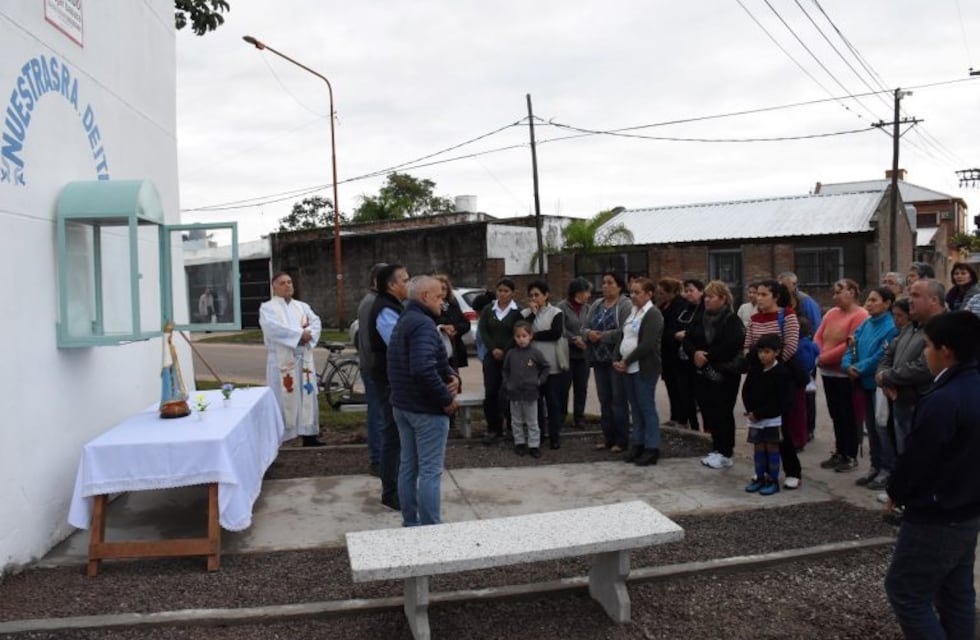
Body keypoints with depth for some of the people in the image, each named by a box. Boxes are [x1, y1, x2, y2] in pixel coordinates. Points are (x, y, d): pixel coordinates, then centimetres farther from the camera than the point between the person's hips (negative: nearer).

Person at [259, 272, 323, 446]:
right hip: (281, 360, -5)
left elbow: (316, 322, 4)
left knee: (307, 396, 8)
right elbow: (273, 327, -17)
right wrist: (300, 333, -18)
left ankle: (309, 435, 17)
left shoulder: (302, 306, 18)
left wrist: (309, 335, -17)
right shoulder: (267, 307, 1)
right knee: (282, 398, -5)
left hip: (304, 358, 5)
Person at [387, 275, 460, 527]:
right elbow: (423, 368, -33)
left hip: (402, 405, 10)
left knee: (408, 466, 15)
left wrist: (451, 375, -3)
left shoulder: (403, 321, 14)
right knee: (430, 471, -2)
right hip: (426, 408, -10)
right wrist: (446, 398, -21)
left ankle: (410, 523, 24)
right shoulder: (423, 324, -19)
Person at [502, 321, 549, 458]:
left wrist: (540, 381, -2)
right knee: (516, 421, 12)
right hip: (514, 393, 2)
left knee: (532, 422, 6)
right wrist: (506, 384, 2)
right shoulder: (511, 354, 0)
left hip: (531, 393, -2)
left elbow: (546, 367, 5)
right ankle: (519, 443, 24)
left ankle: (534, 445, 12)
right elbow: (505, 370, 12)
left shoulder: (535, 353, -6)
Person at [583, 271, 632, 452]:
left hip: (617, 359, -7)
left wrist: (602, 336, -18)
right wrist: (589, 333, -11)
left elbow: (625, 331, -21)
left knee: (618, 400, -1)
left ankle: (621, 440, 7)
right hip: (599, 359, 7)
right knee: (604, 399, 12)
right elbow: (584, 327, 11)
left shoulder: (625, 305, -9)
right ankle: (608, 437, 21)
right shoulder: (596, 304, 13)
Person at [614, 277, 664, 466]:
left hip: (644, 369, -8)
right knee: (635, 408, 12)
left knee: (647, 408, -3)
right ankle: (638, 444, 21)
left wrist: (626, 361, -14)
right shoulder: (632, 312, 15)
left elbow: (647, 345, -19)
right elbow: (624, 338, 17)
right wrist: (619, 360, 1)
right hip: (630, 368, 8)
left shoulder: (653, 314, -11)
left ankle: (652, 448, 4)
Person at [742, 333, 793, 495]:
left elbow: (779, 400, -16)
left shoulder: (781, 372, -13)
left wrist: (759, 413, -17)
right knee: (759, 448, 11)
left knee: (772, 448, 2)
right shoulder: (754, 370, 4)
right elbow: (746, 391, 6)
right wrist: (750, 410, -8)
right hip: (755, 417, 5)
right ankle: (760, 478, 20)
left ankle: (773, 481, 11)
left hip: (772, 418, -5)